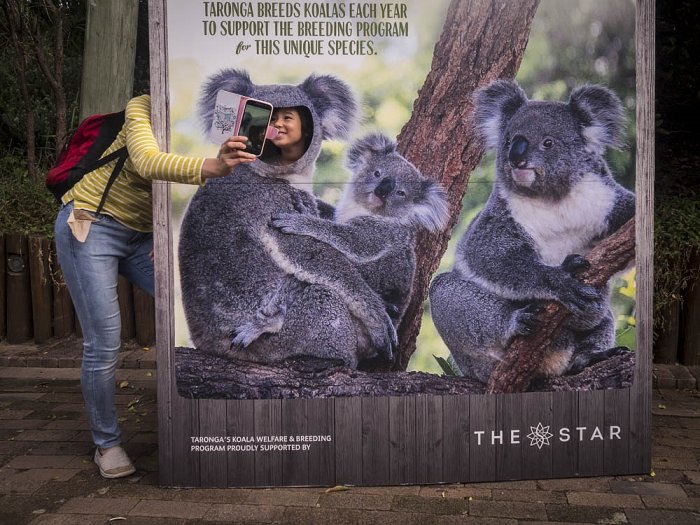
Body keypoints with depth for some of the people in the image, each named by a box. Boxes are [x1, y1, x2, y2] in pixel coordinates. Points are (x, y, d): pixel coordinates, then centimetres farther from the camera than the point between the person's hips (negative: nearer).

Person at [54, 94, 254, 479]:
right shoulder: (142, 108, -18)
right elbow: (147, 163, -39)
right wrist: (211, 167, -54)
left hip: (141, 235, 5)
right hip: (89, 225, -5)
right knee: (103, 344, -7)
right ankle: (106, 444, 13)